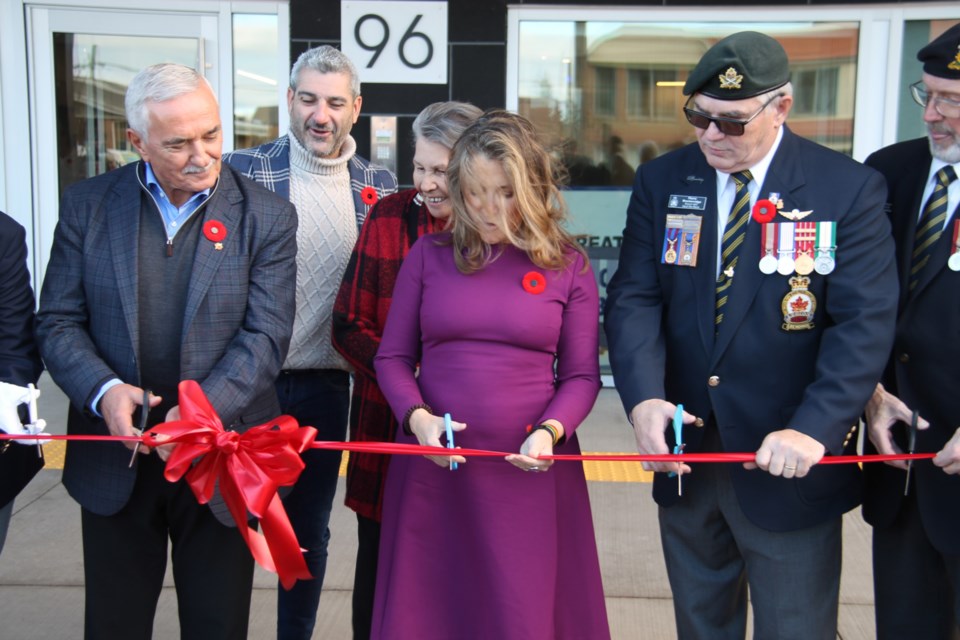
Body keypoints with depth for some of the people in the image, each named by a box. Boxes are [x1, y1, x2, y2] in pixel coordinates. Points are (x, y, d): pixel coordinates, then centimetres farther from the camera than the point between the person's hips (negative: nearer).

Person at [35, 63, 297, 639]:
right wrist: (102, 390, -18)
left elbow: (266, 336, -11)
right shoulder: (87, 206, 0)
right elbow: (58, 321, 1)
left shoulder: (267, 217, -6)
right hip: (115, 458, 2)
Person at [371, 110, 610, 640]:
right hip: (433, 464, 1)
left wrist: (550, 431, -16)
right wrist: (416, 418, -13)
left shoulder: (568, 265, 1)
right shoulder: (429, 254, 4)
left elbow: (582, 376, 2)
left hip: (529, 466, -1)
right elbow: (392, 357, 5)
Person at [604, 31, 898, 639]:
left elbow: (864, 323, -13)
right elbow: (634, 298, -4)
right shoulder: (660, 181, 2)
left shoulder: (850, 188, -8)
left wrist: (815, 429, -26)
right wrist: (644, 398, -22)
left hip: (789, 464, -3)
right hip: (684, 450, 3)